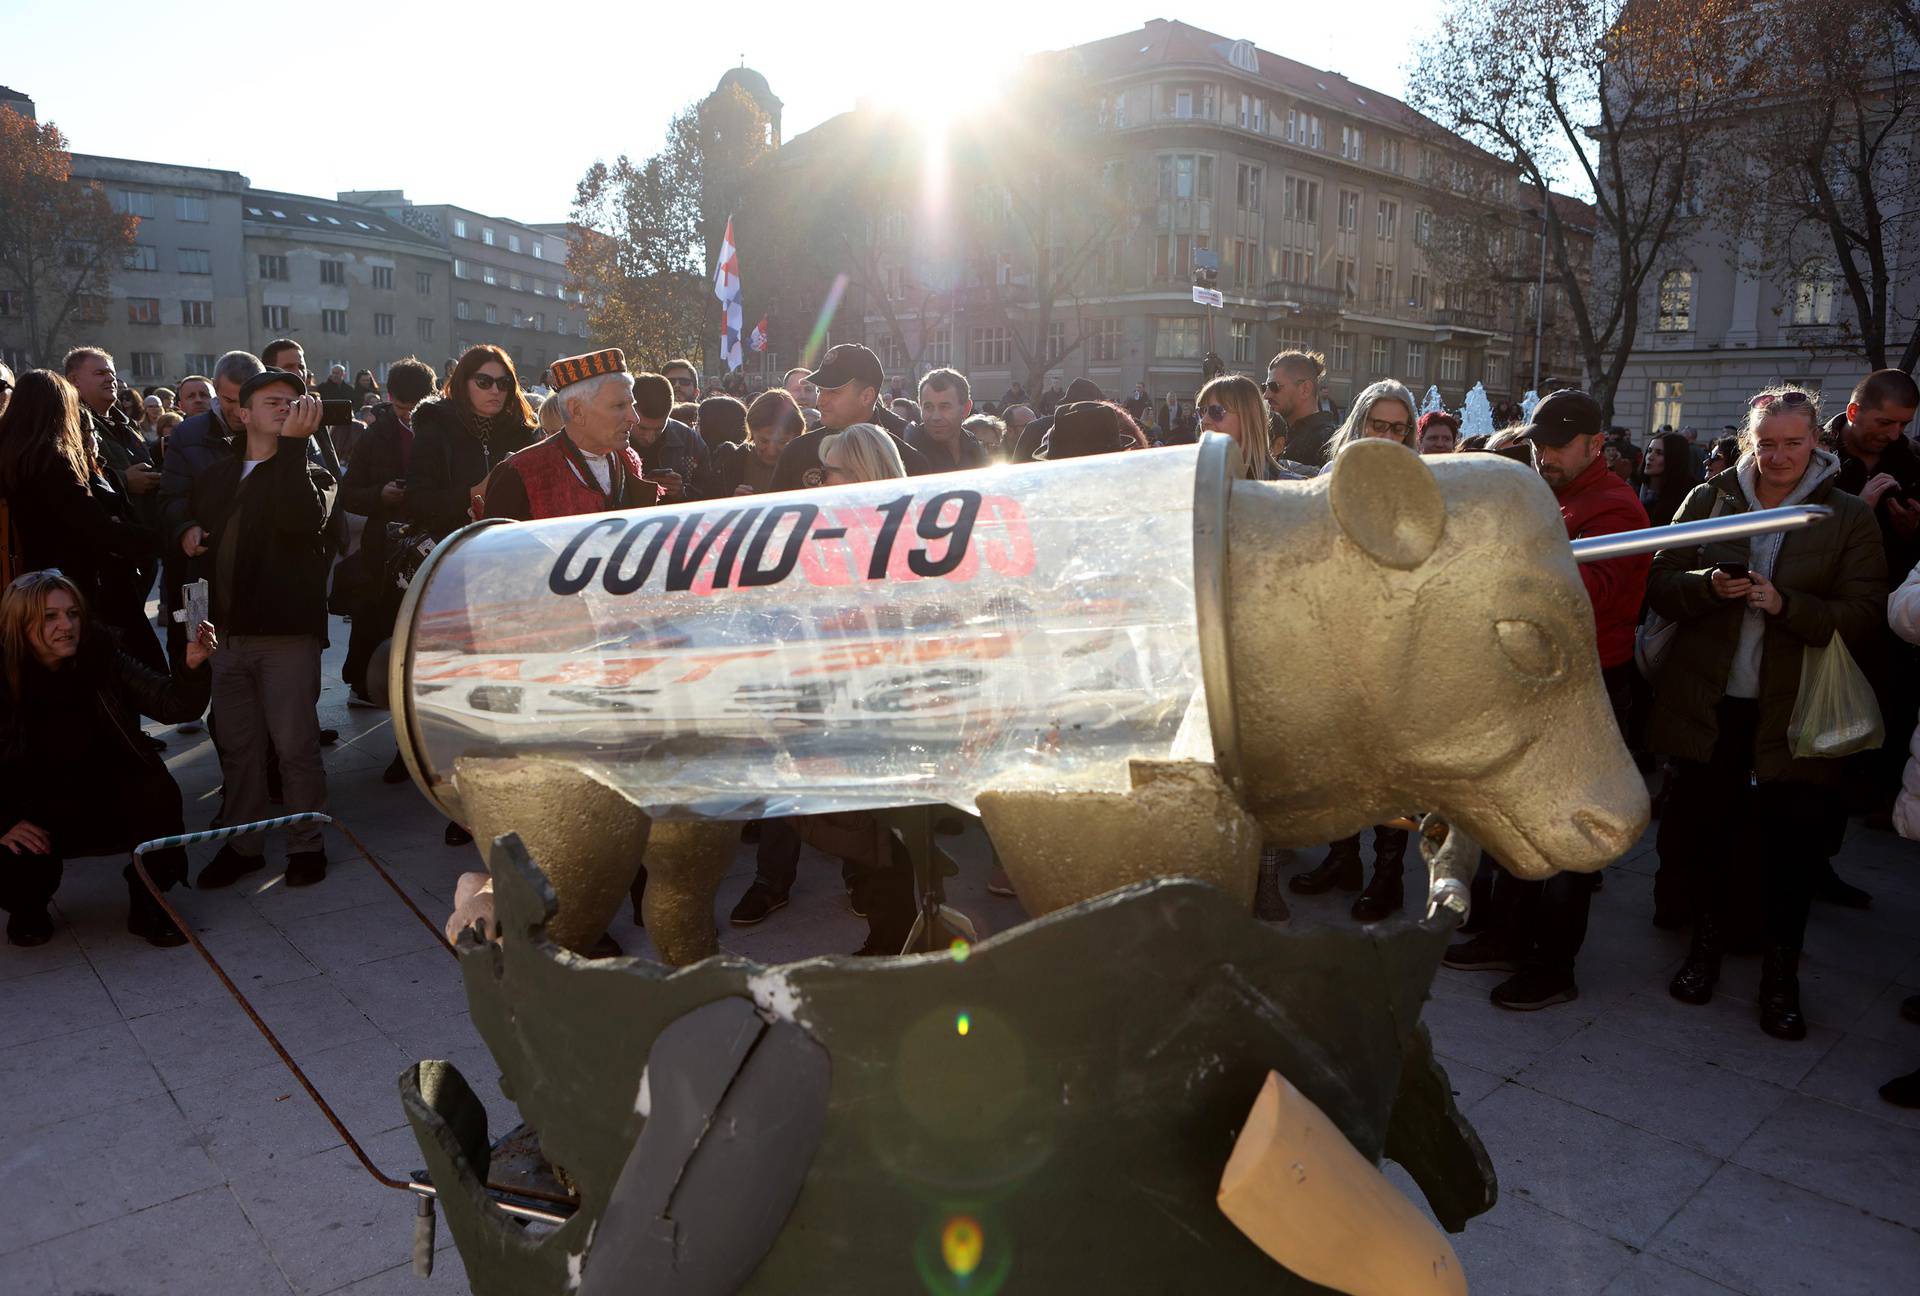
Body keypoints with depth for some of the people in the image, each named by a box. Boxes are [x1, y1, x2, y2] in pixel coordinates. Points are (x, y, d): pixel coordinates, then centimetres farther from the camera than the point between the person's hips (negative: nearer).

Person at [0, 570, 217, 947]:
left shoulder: (102, 660, -10)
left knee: (158, 792, -28)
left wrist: (192, 666, -36)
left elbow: (172, 705, -17)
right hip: (35, 818, -1)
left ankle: (148, 904, -8)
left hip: (108, 803, 1)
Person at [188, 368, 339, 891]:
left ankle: (306, 845, 14)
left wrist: (293, 443, -20)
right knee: (237, 747, 12)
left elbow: (303, 521, -21)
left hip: (288, 632, -4)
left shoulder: (311, 475, 2)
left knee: (296, 745, 0)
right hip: (227, 632, 5)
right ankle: (242, 843, 25)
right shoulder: (215, 479, 14)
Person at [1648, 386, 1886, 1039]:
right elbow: (1660, 584, 4)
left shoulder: (1848, 516, 0)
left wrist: (1786, 605, -22)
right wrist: (1708, 586, -17)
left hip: (1791, 712, -1)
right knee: (1708, 826, 12)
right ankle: (1706, 944, 32)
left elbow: (1865, 615, -6)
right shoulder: (1708, 500, 5)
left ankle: (1781, 976, 20)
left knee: (1792, 842, 4)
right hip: (1708, 703, 2)